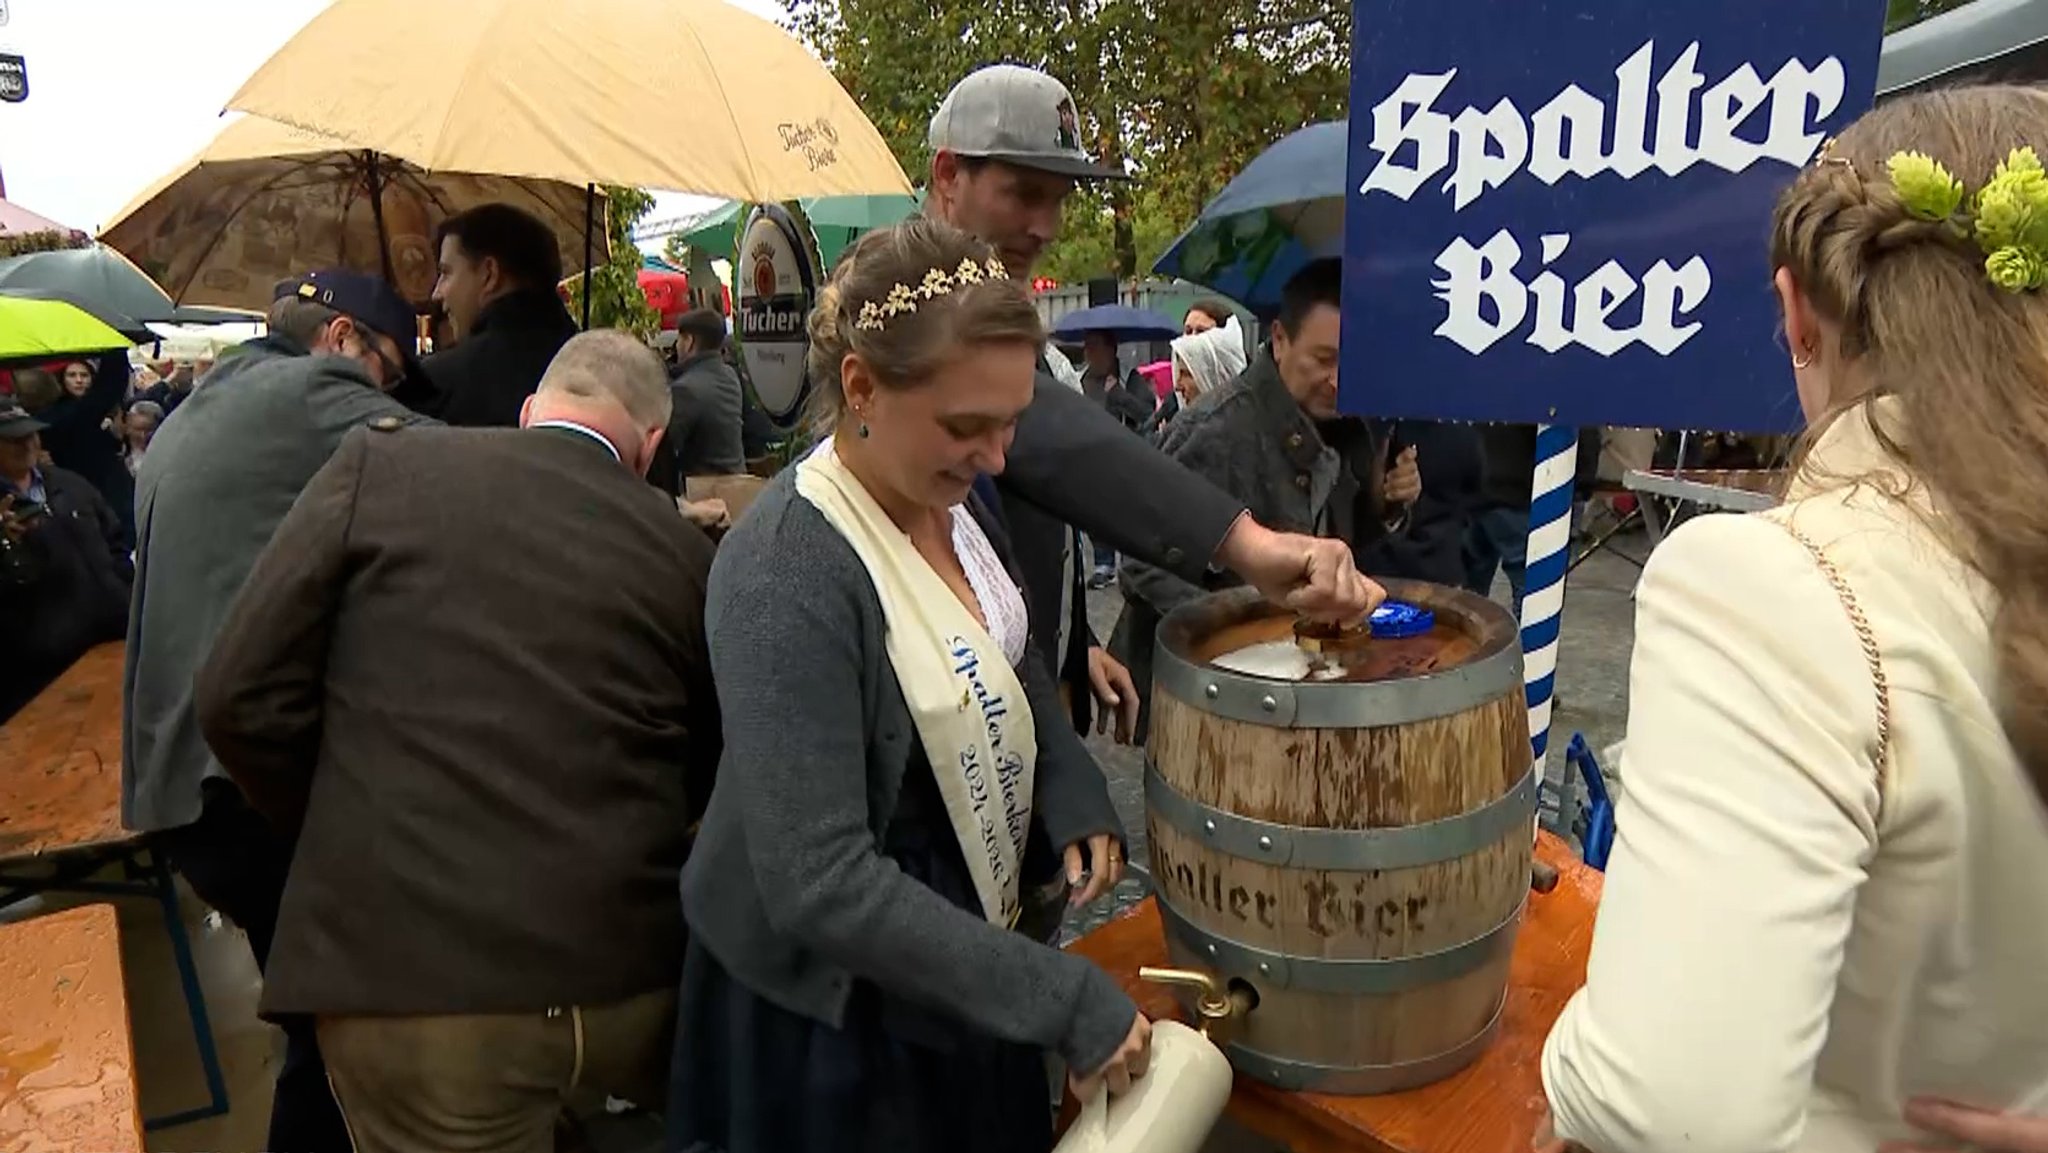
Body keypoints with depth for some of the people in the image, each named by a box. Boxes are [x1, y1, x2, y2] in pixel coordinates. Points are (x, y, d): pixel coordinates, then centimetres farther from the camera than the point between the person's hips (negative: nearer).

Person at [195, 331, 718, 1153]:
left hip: (415, 969, 0)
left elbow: (241, 696, -2)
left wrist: (348, 836, 14)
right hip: (627, 970, 1)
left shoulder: (379, 465, 0)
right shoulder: (684, 550, 4)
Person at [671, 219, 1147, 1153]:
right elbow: (820, 886, -31)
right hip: (835, 1007, -7)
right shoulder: (787, 574, -29)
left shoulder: (950, 503, -4)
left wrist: (1074, 796, -5)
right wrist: (1064, 1001, -28)